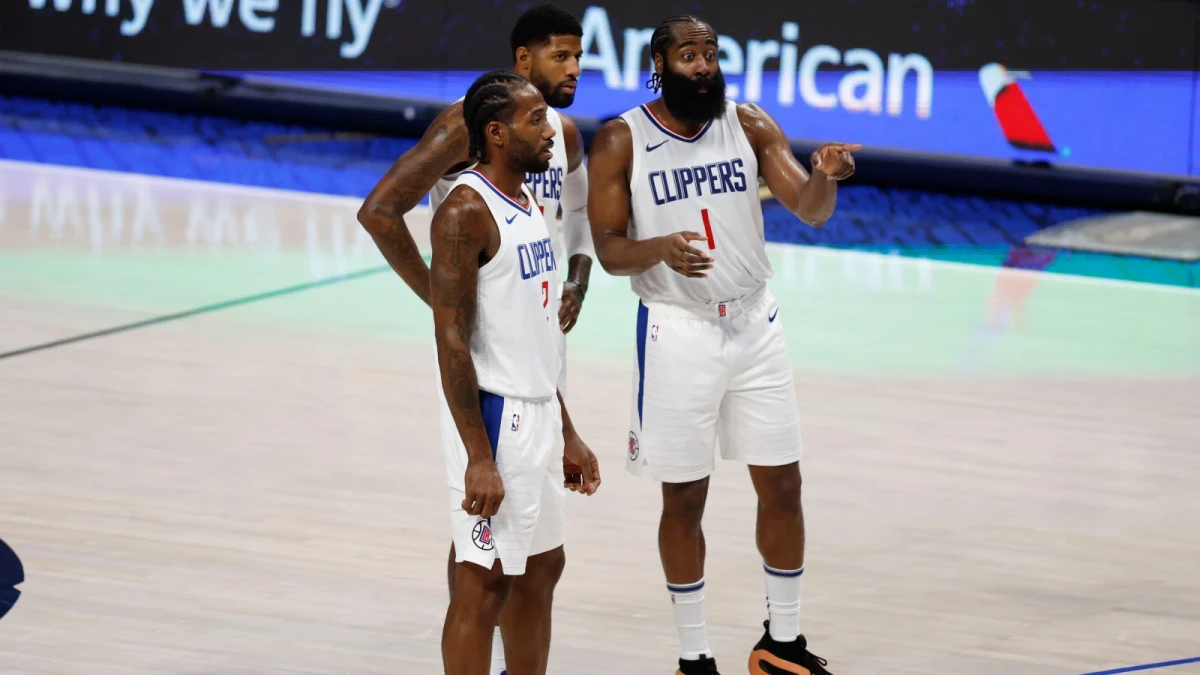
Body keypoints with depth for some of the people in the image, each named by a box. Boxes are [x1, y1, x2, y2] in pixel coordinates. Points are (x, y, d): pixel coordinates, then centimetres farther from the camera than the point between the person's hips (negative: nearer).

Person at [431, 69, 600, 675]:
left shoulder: (527, 203, 12)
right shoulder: (466, 212, -17)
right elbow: (451, 340, -20)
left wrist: (567, 435, 19)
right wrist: (479, 459, -23)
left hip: (537, 414, 10)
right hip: (493, 417, -10)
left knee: (540, 568, 16)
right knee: (485, 583, -4)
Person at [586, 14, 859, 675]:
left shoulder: (749, 125, 2)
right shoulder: (621, 142, -6)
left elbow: (809, 210, -4)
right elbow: (609, 249, -8)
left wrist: (824, 177, -27)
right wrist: (661, 249, -29)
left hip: (754, 324, 3)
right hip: (677, 332, -3)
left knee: (781, 484, 6)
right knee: (684, 497, 3)